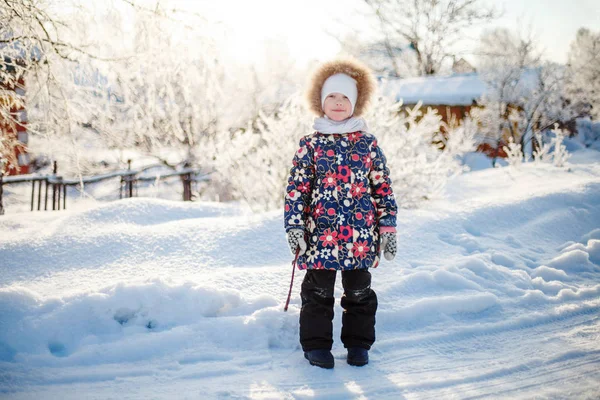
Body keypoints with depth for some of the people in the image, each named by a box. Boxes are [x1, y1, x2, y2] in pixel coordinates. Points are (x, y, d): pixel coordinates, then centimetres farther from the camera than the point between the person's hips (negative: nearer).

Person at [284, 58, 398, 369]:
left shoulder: (368, 144, 5)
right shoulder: (310, 144, 2)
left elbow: (383, 188, 7)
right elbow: (296, 188, 1)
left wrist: (387, 227, 3)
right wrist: (294, 227, -6)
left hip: (360, 234, 1)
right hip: (320, 234, -1)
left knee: (359, 291, 12)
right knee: (318, 291, 7)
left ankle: (358, 343, 26)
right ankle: (316, 344, 20)